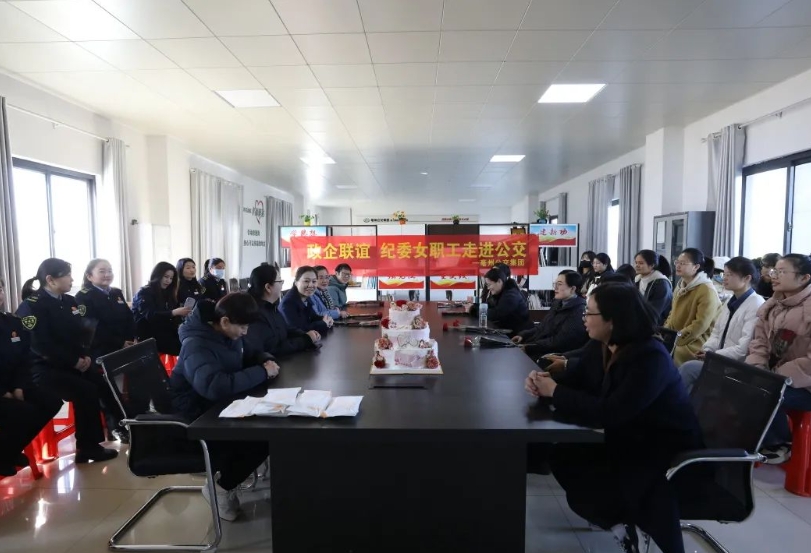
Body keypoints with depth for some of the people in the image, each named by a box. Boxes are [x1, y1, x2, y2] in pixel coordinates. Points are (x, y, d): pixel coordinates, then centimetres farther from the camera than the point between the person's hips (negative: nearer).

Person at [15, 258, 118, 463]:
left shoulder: (69, 301, 11)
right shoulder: (31, 306, -10)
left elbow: (81, 332, 11)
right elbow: (40, 344, -19)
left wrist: (85, 355, -7)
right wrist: (74, 361, -20)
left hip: (74, 363, 7)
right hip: (43, 367, -6)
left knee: (106, 383, -15)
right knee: (86, 391, -25)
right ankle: (87, 447, -12)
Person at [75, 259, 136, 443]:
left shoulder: (117, 293, 18)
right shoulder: (83, 297, -2)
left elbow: (129, 319, 13)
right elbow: (94, 328, -12)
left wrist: (131, 340, -6)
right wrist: (120, 343, -17)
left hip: (124, 347, 6)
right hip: (101, 351, -5)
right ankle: (116, 426, 0)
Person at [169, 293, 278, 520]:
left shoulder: (229, 334, 0)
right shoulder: (197, 345, -27)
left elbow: (247, 358, 17)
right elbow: (215, 386, -45)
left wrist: (266, 360, -8)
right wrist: (262, 372, -35)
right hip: (196, 414, -8)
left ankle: (225, 470, 6)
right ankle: (222, 487, 1)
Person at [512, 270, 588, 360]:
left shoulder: (579, 312, -17)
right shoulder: (558, 303, 13)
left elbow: (559, 342, -21)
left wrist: (528, 347, -21)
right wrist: (523, 335, 3)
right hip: (540, 350, 8)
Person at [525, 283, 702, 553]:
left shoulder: (650, 358, -28)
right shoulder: (599, 347, -3)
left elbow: (609, 413, -35)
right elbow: (573, 382, 3)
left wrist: (554, 391, -27)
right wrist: (544, 383, -20)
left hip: (665, 451, -8)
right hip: (628, 438, 8)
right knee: (563, 456, -5)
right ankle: (619, 519, 11)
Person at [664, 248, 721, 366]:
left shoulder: (707, 291, -13)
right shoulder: (680, 286, 13)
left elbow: (700, 325, -20)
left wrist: (676, 339, -22)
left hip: (695, 344, -7)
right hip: (676, 340, 7)